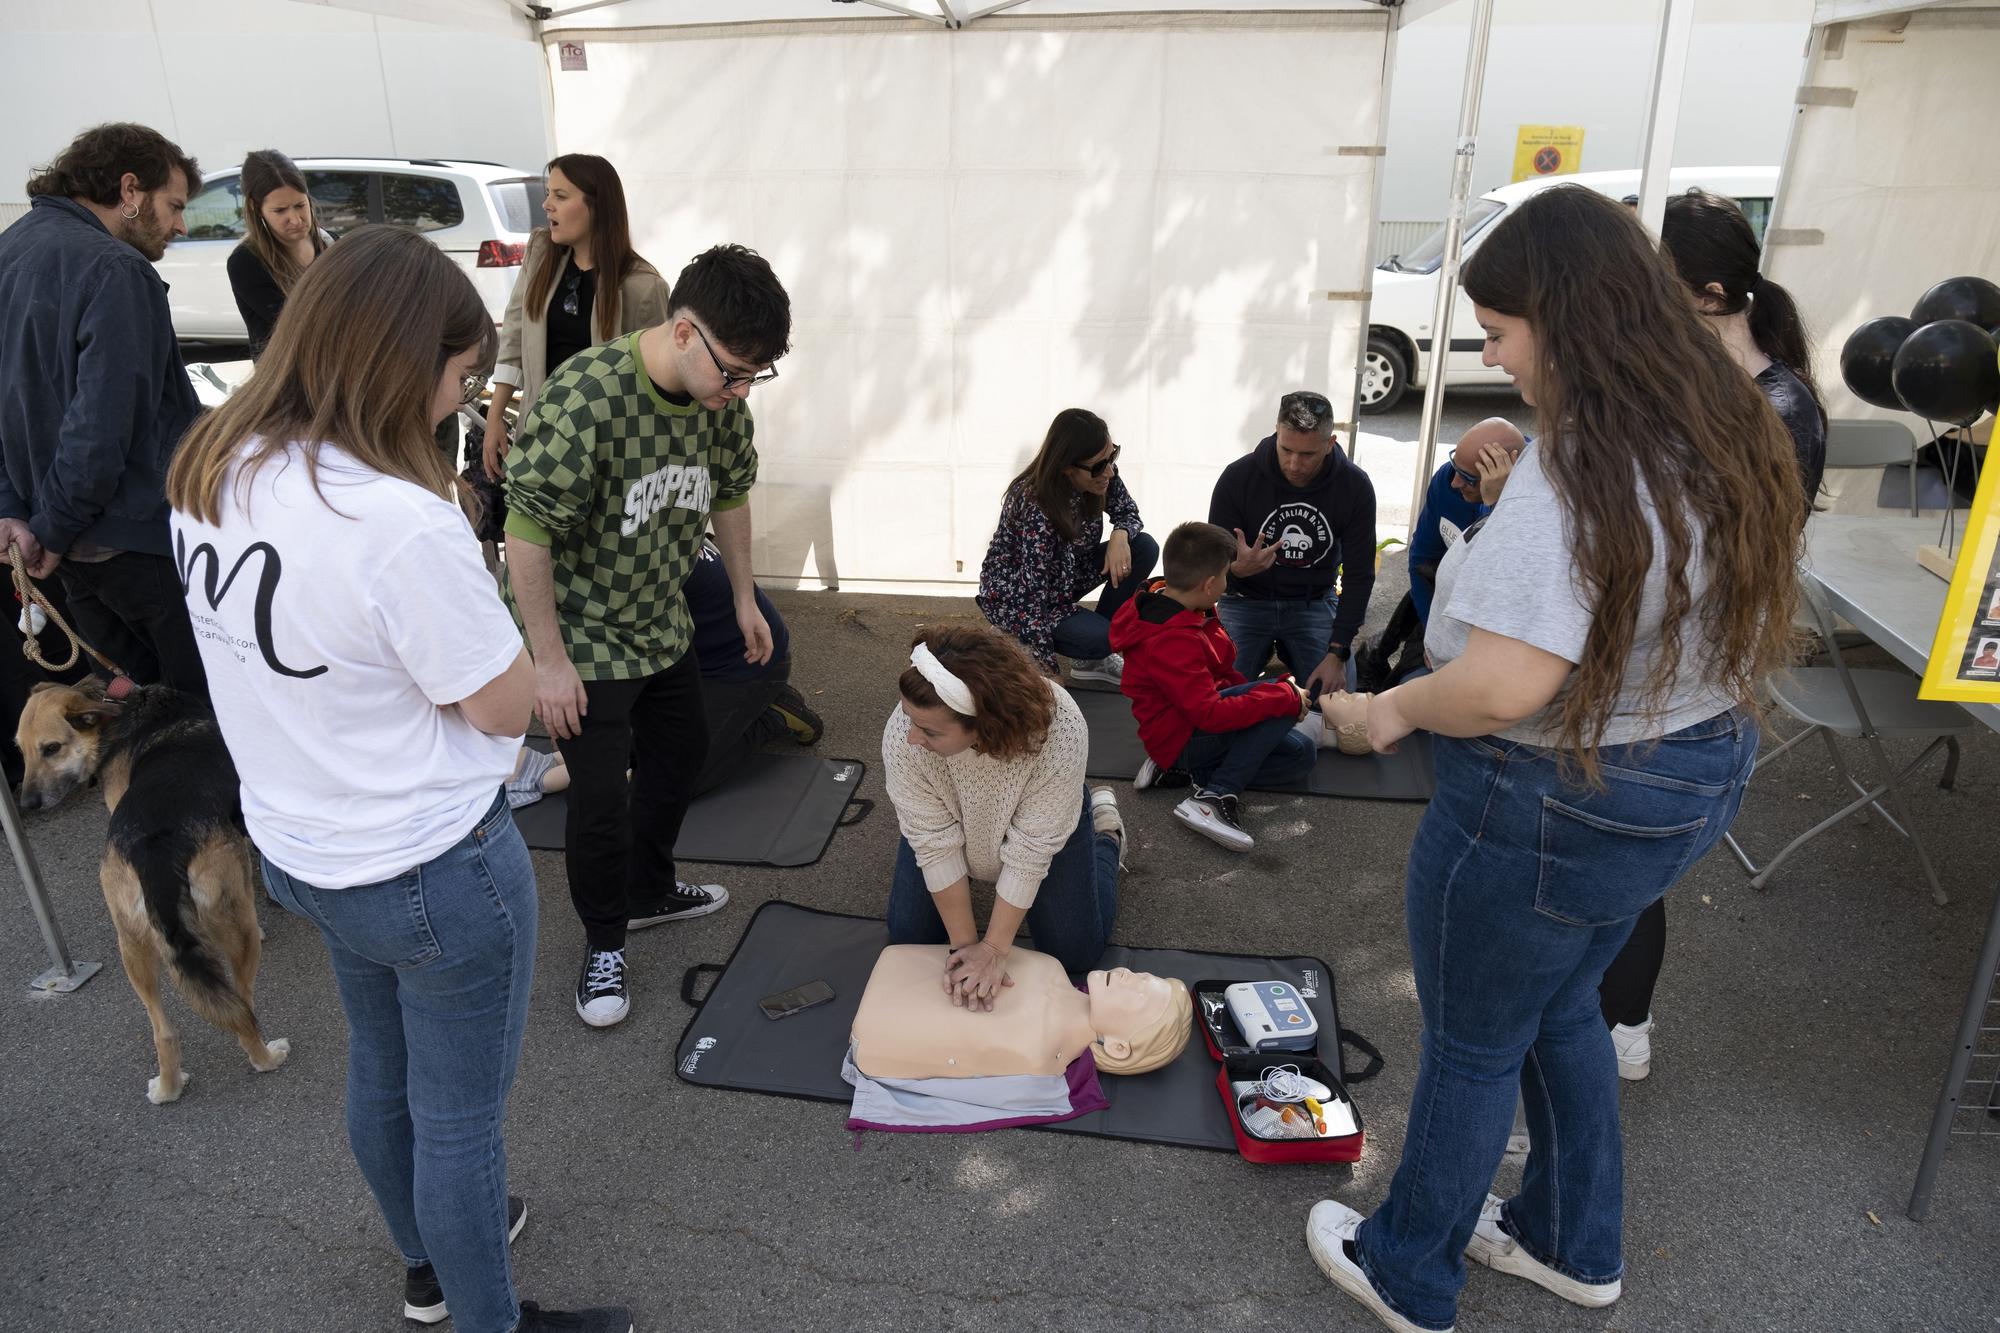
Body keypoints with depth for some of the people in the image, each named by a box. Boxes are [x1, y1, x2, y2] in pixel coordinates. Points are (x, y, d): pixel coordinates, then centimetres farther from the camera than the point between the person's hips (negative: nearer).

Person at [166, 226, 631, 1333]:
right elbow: (506, 704, -20)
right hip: (431, 873, -8)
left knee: (380, 1069, 29)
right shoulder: (402, 523, -32)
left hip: (295, 849, 8)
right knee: (459, 1115, 14)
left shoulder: (208, 472, -5)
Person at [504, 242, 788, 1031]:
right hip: (581, 635, -8)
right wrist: (549, 662, -23)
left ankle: (648, 891, 45)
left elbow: (729, 492, 9)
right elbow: (527, 530, -27)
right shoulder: (585, 396, -31)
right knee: (602, 795, -4)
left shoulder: (722, 397, -9)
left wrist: (744, 599, 13)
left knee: (681, 751, 21)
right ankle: (604, 944, 22)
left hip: (661, 623, 8)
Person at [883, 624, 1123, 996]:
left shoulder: (1058, 730, -42)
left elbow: (1030, 852, -31)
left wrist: (995, 949, -24)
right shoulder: (903, 736, -37)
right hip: (953, 823, 2)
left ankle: (1104, 829, 25)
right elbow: (935, 843, -26)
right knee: (908, 936, 1)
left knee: (1075, 952, 0)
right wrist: (964, 944, -21)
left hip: (1044, 819, -1)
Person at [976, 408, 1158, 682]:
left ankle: (1093, 658, -1)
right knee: (1100, 638, -28)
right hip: (1016, 597, -8)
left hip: (1067, 573, 8)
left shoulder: (1102, 474, -15)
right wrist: (1041, 661, -31)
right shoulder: (1035, 507, -34)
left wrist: (1120, 535, -23)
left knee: (1145, 548, -11)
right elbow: (1034, 591, -33)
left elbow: (1128, 512, 3)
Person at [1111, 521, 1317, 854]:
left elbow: (1222, 674, 14)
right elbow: (1209, 713, -33)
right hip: (1180, 737, -10)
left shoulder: (1169, 608, 2)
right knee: (1285, 701, -23)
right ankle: (1214, 797, -22)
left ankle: (1186, 769, 2)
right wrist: (1287, 697, -26)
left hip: (1194, 720, 10)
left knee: (1303, 754, 10)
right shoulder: (1173, 641, -30)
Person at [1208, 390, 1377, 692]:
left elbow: (1359, 575, -8)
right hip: (1246, 600, -1)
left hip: (1314, 602, 2)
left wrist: (1337, 654, -15)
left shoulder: (1355, 486, -12)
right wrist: (1237, 569, -36)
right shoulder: (1238, 477, -17)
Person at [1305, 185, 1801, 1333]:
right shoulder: (1736, 435, 0)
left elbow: (1504, 687, -36)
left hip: (1557, 808, -9)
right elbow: (1732, 624, 12)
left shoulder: (1577, 475, -29)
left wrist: (1396, 709, -17)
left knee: (1475, 1045, 12)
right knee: (1561, 1005, 28)